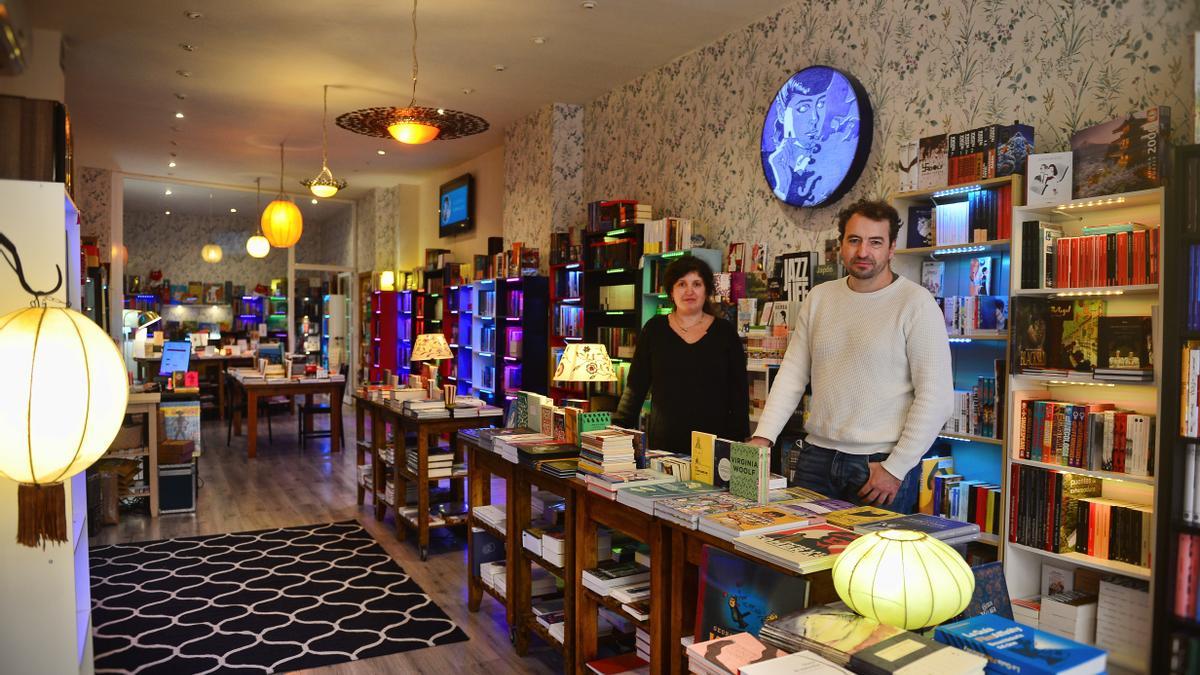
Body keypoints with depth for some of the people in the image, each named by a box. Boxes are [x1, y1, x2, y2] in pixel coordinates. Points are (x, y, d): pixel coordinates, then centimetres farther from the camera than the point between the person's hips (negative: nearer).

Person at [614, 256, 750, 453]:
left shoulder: (725, 332, 4)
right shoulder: (655, 329, 5)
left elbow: (739, 392, 4)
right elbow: (635, 386, 6)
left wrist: (738, 441, -2)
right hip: (662, 442, 0)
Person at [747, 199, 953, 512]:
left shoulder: (916, 303, -7)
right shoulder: (818, 298, 8)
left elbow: (936, 398, -11)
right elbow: (792, 373, 7)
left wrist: (896, 468, -13)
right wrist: (763, 436, -4)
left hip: (883, 463, -4)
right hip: (817, 458, 4)